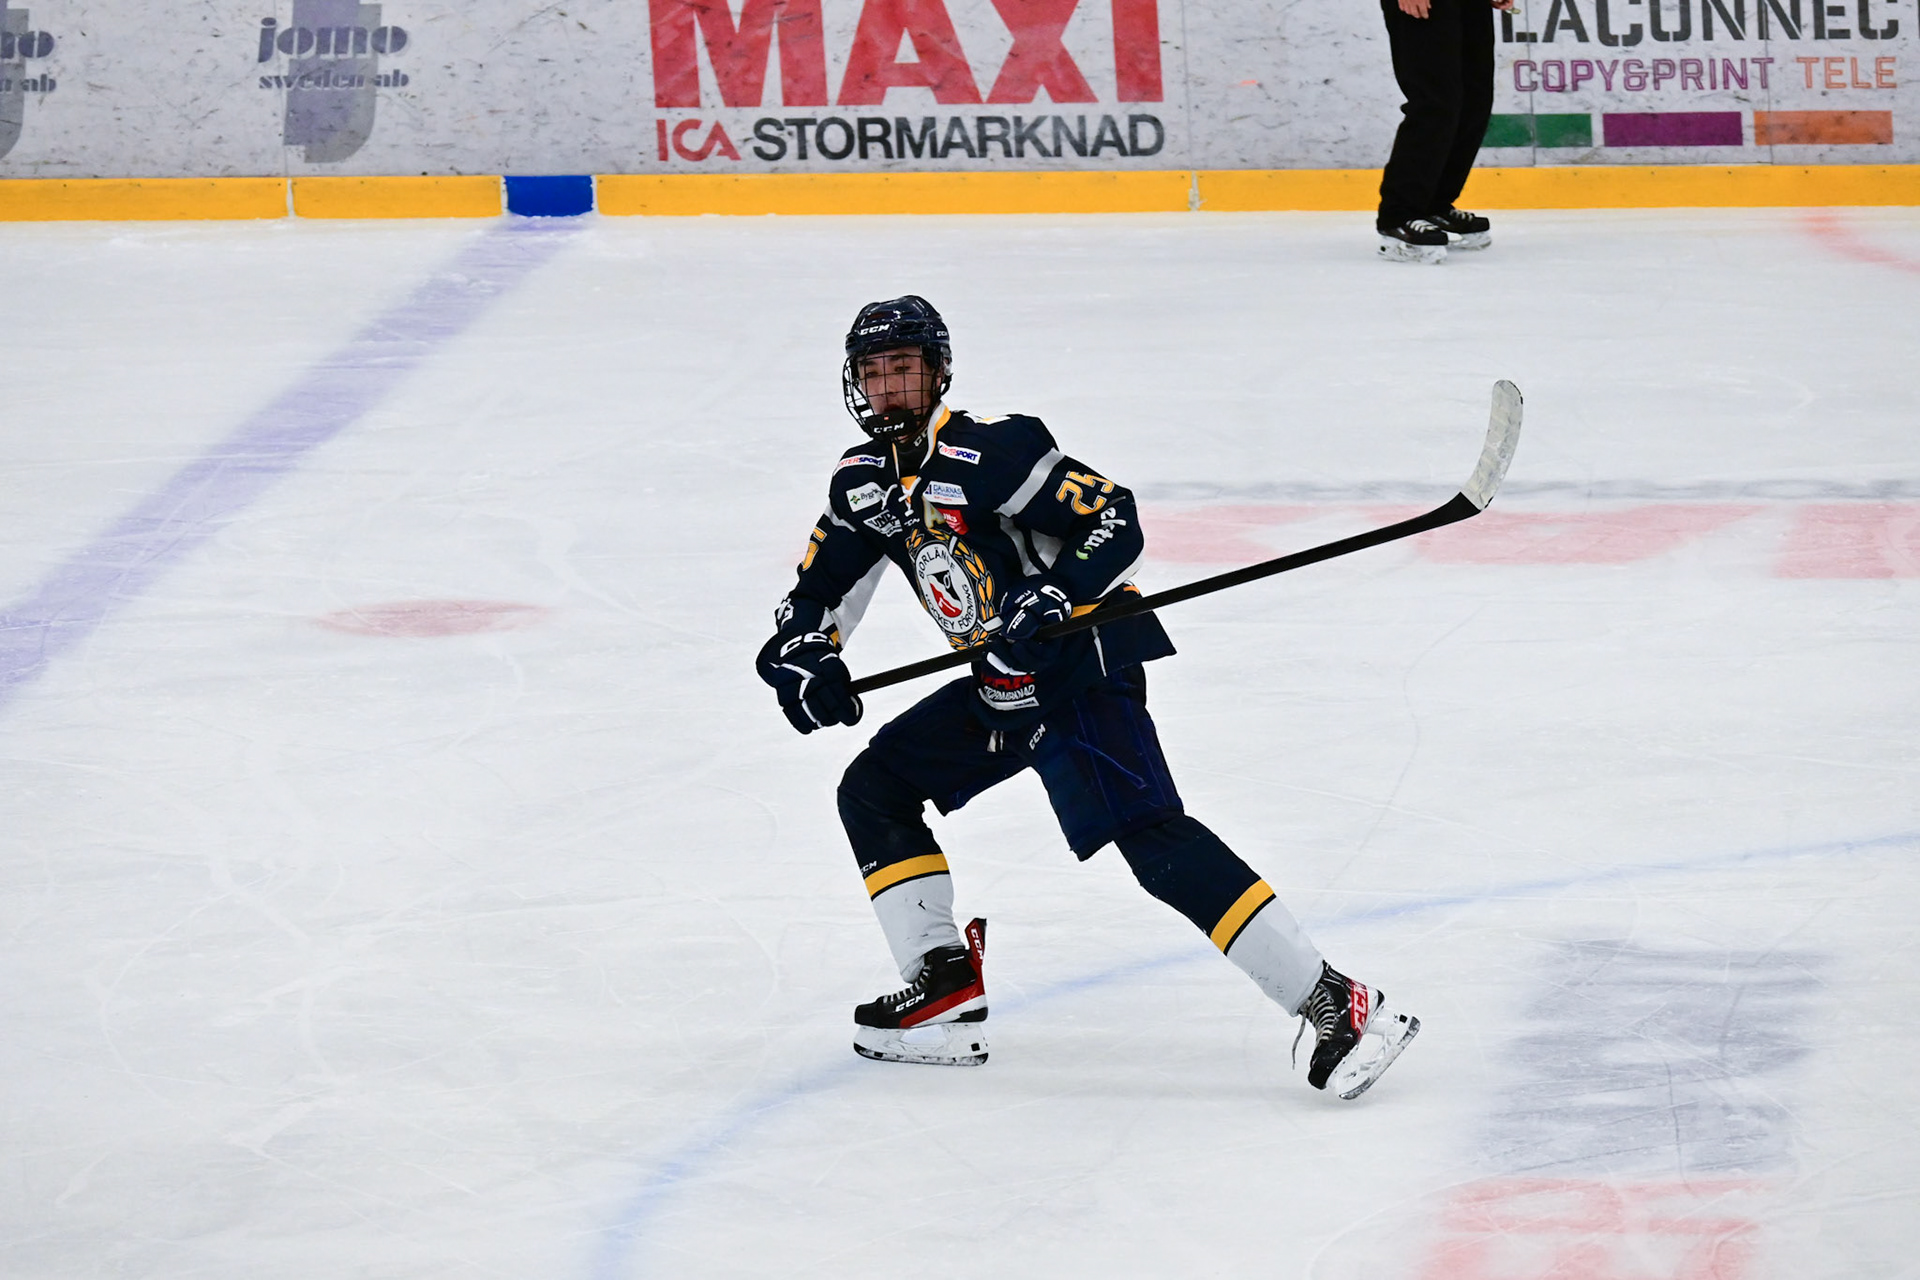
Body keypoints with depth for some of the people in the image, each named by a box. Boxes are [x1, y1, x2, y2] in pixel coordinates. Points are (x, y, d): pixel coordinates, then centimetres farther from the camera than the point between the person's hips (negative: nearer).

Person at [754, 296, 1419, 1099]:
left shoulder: (987, 453, -17)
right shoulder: (864, 482, 8)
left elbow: (1116, 524, -19)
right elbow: (819, 590, 18)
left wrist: (1056, 593, -34)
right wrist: (802, 655, -2)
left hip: (1081, 667, -10)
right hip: (1001, 690, 10)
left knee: (1151, 838, -24)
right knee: (872, 791, 10)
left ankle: (1336, 1007, -28)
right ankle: (946, 990, 10)